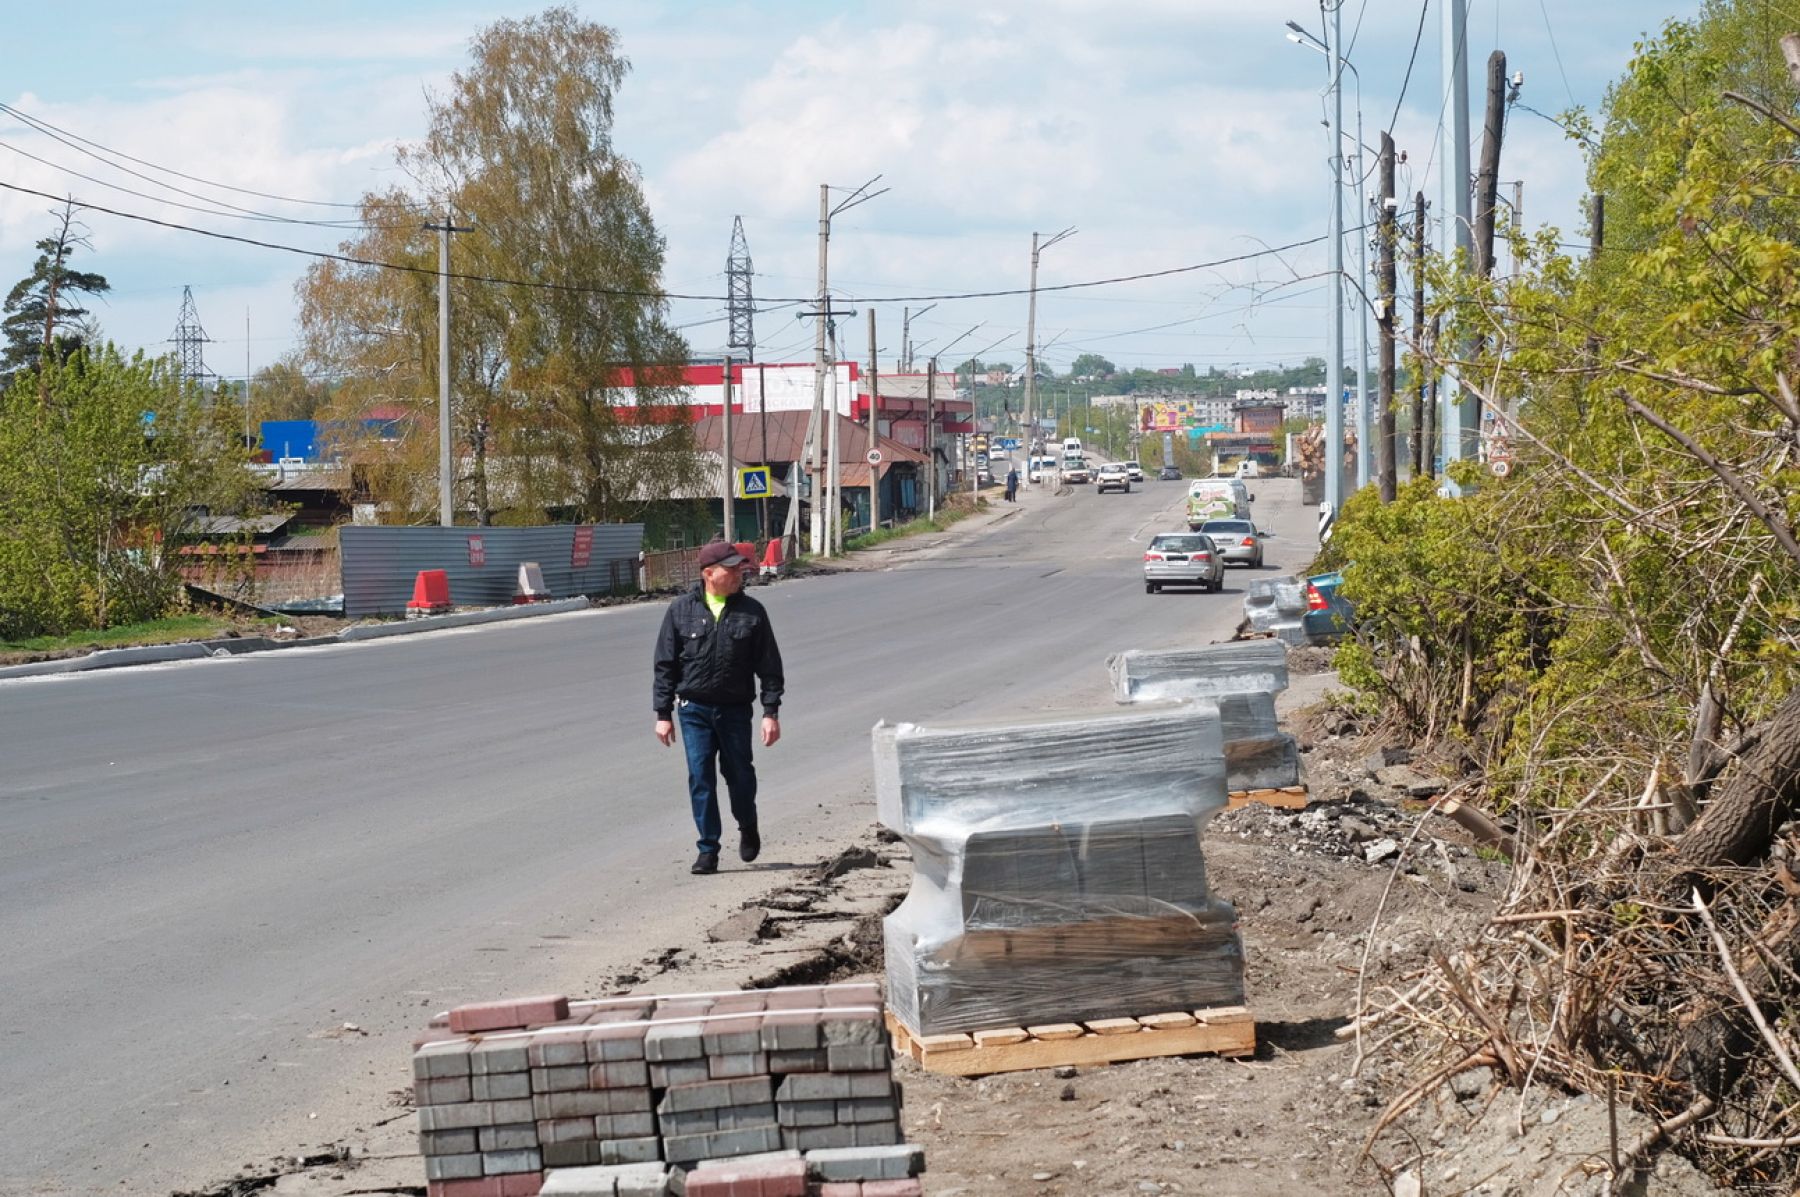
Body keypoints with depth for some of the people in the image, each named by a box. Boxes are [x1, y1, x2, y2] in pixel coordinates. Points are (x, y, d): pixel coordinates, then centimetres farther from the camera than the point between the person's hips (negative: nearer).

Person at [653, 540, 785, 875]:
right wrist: (663, 714, 0)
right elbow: (665, 665, 4)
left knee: (740, 775, 8)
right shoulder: (681, 610, 0)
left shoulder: (752, 612, 1)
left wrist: (771, 712, -4)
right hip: (695, 710, 0)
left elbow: (769, 666, 2)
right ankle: (708, 849, 3)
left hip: (736, 709, 0)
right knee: (701, 779, -4)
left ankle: (748, 827, 35)